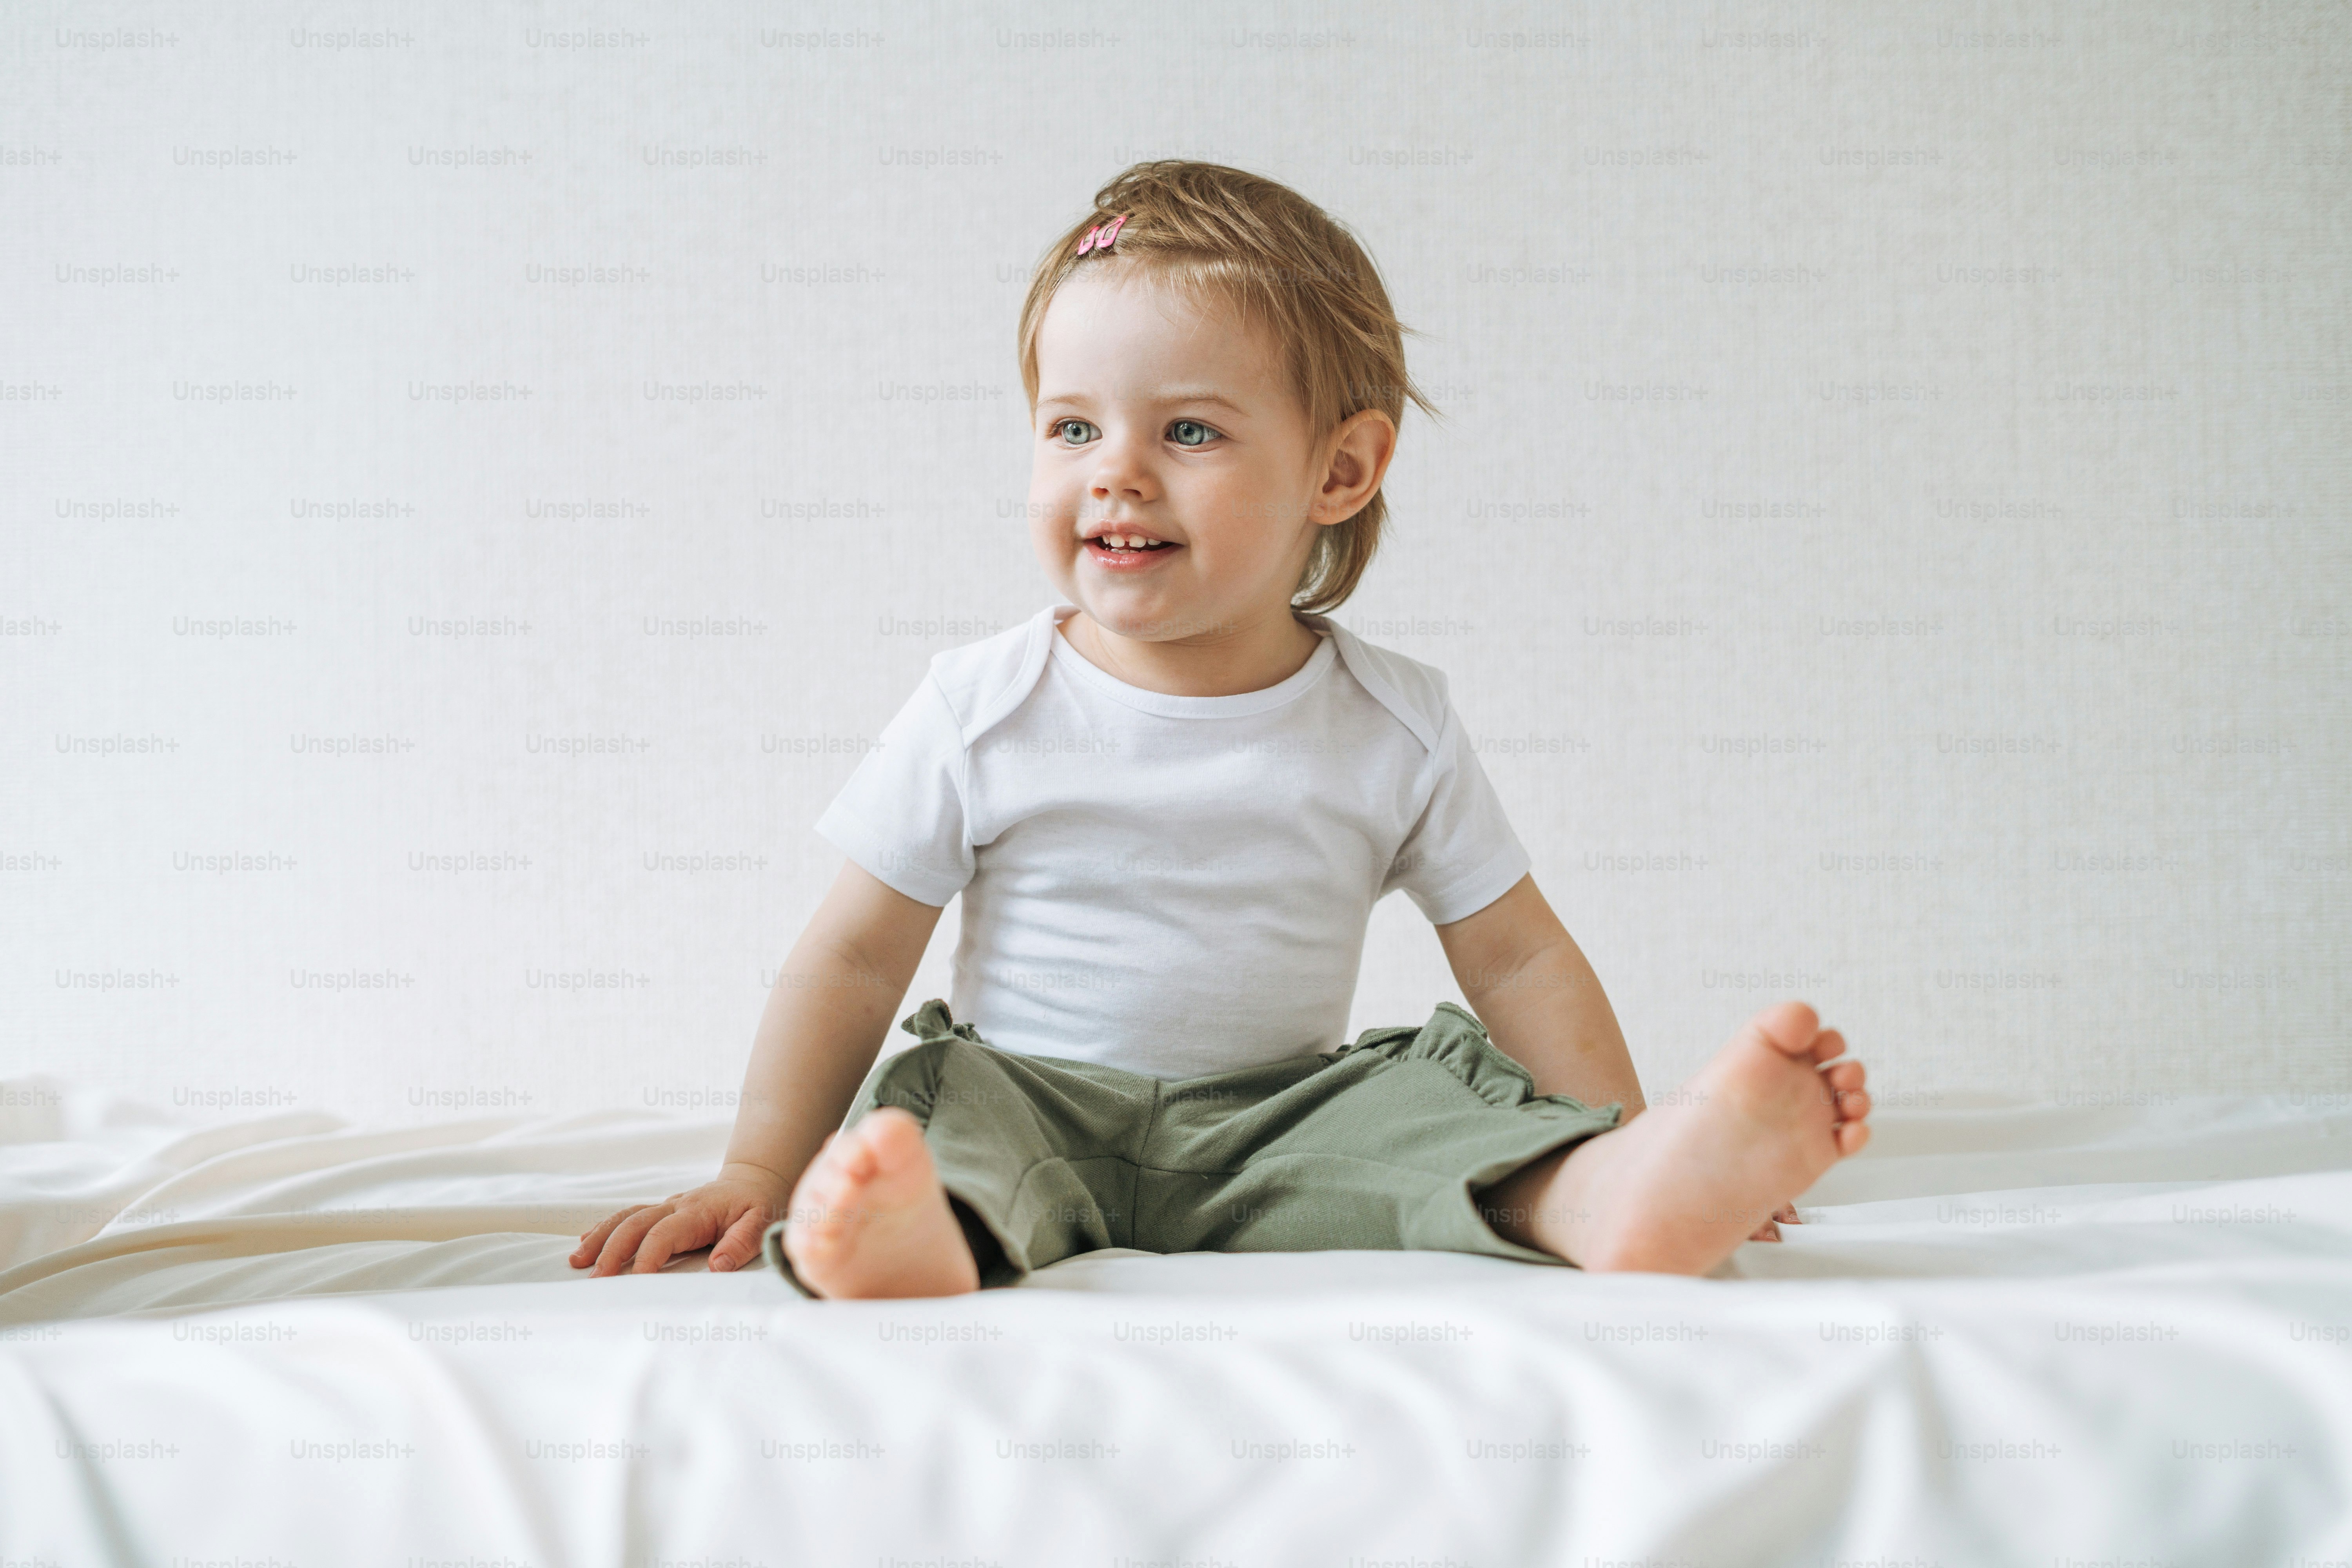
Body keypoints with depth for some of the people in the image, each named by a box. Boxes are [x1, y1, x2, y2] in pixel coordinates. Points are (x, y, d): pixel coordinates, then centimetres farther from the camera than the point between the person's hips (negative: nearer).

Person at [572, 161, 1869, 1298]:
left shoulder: (1395, 728, -1)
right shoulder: (981, 712, -4)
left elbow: (1518, 958, 4)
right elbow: (854, 957, 0)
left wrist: (1623, 1150, -7)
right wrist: (760, 1172, -6)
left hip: (1278, 1135, 1)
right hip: (1028, 1099, -1)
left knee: (1443, 1081, -23)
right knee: (942, 1096, -30)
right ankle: (914, 1228, -60)